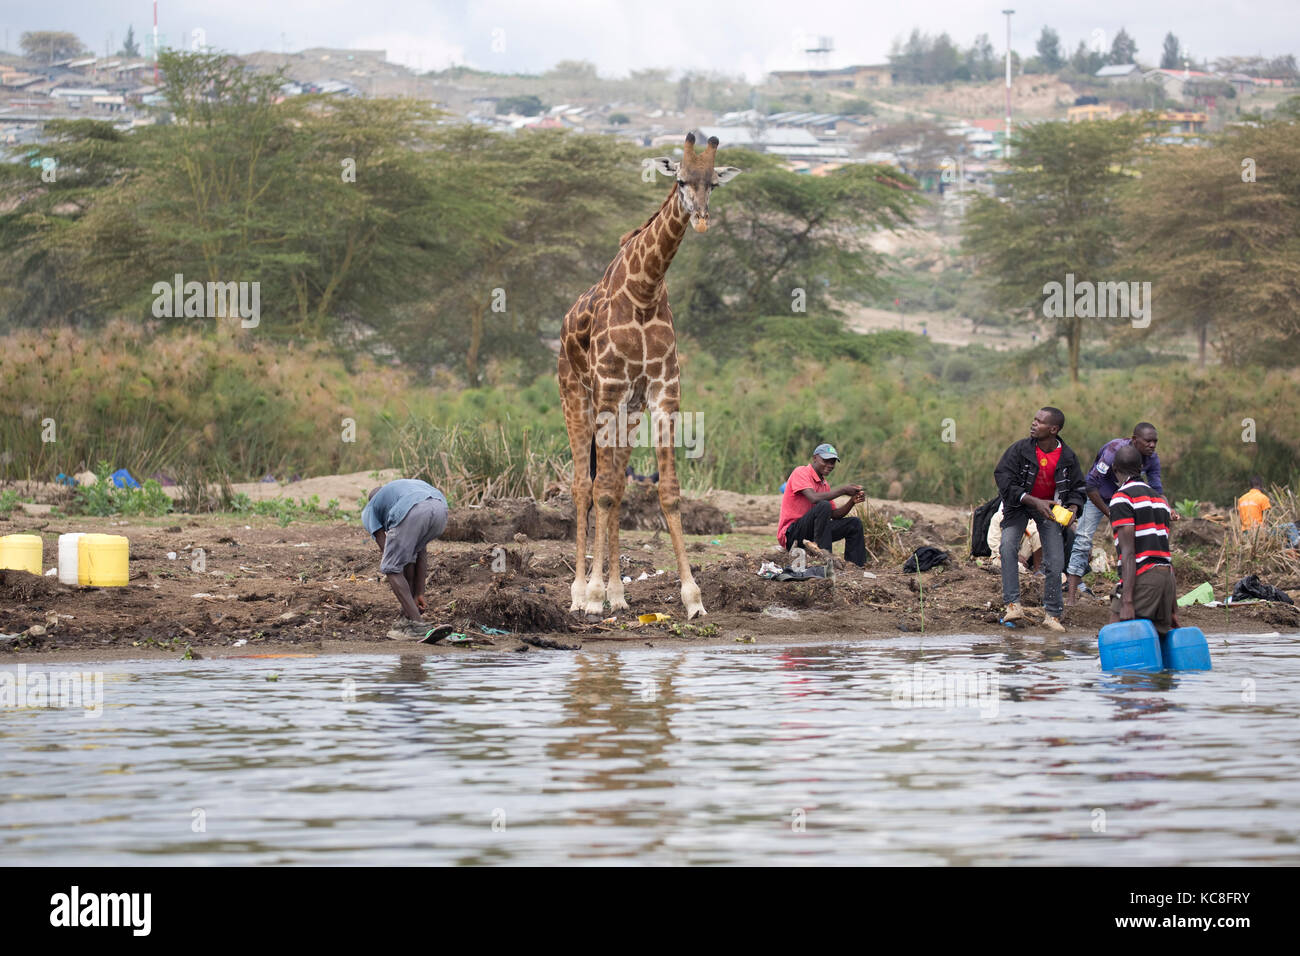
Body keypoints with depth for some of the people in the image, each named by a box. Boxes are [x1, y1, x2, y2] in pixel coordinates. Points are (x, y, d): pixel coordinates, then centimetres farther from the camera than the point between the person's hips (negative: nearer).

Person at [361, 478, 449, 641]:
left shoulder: (369, 511, 32)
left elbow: (385, 551, 23)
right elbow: (421, 552, 38)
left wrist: (412, 597, 25)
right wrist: (419, 594, 36)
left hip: (412, 512, -5)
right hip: (440, 508, 5)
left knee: (391, 568, 12)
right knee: (409, 554, 30)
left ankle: (416, 626, 2)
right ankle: (409, 616, 27)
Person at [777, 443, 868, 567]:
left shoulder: (824, 484, 17)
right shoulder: (801, 472, -9)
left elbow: (835, 515, 14)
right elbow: (814, 498, -26)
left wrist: (852, 501, -3)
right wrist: (843, 490, -20)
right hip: (791, 532, -9)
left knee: (854, 524, 4)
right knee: (823, 506, -31)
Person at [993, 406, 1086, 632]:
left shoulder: (1068, 457, -11)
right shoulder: (1020, 449, -18)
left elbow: (1077, 488, 4)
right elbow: (1005, 481, -20)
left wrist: (1073, 508, -18)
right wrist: (1035, 502, -28)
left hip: (1049, 508, 1)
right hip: (1019, 505, -1)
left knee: (1055, 561, -6)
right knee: (1008, 546, -25)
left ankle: (1052, 614, 7)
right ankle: (1012, 604, -25)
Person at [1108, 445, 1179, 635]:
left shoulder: (1122, 498, -3)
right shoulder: (1159, 498, 21)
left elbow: (1128, 552, -12)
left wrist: (1127, 602, -16)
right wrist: (1173, 608, 22)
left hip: (1141, 578, -8)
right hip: (1167, 576, 8)